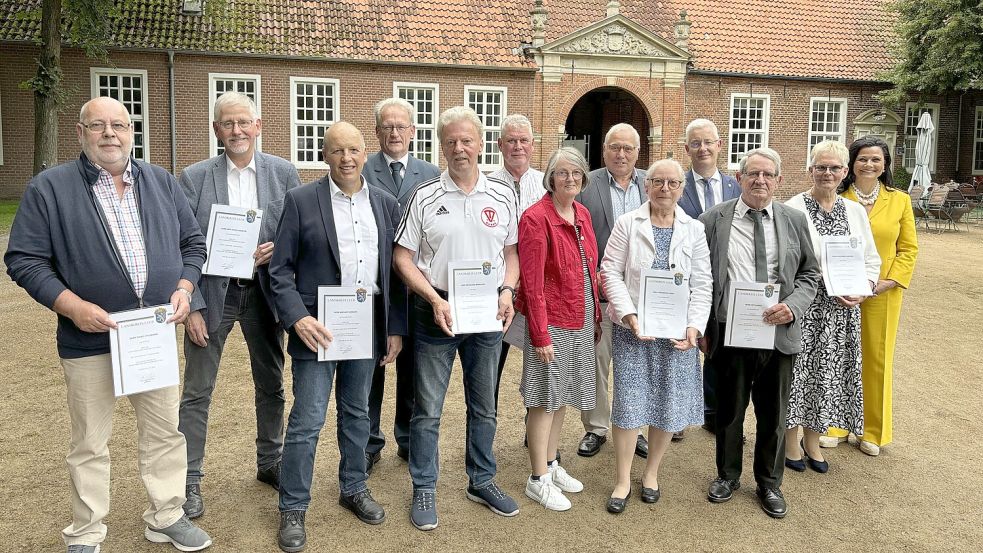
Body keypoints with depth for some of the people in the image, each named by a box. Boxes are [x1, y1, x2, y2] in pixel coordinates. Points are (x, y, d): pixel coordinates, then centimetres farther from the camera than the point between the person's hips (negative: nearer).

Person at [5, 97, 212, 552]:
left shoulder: (161, 182, 7)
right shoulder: (49, 188, -3)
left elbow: (192, 241, 12)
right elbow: (23, 259, -5)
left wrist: (184, 288, -5)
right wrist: (72, 306, -17)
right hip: (89, 339, -3)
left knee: (165, 432, 12)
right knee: (90, 444, 9)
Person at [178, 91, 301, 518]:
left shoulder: (283, 172, 0)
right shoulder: (194, 177, -4)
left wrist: (277, 249, -16)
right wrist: (192, 306, -11)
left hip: (263, 290, 2)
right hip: (212, 292, -2)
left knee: (271, 385, 15)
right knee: (197, 393, 5)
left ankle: (270, 463, 33)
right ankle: (189, 480, 19)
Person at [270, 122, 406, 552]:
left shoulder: (386, 205, 7)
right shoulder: (300, 201, -4)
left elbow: (394, 272, 9)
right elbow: (280, 269, -5)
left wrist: (396, 328, 6)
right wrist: (298, 318, -18)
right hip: (318, 325, -4)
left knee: (357, 412, 17)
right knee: (307, 420, 0)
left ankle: (353, 488, 34)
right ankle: (293, 509, 15)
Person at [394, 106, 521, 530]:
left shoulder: (503, 196, 4)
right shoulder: (424, 198, -3)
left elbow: (512, 251, 11)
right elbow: (403, 258, -3)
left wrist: (507, 291, -6)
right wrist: (435, 299, -15)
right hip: (437, 312, -2)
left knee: (484, 405, 15)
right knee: (428, 408, 6)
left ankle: (482, 481, 32)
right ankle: (424, 489, 22)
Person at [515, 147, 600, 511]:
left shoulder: (582, 214, 9)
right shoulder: (536, 218, -15)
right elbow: (532, 283, -17)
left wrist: (596, 317, 11)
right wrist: (540, 335, -19)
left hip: (581, 320, 7)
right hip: (552, 320, -7)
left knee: (562, 395, 17)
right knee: (546, 398, 2)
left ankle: (551, 464, 32)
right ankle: (538, 479, 14)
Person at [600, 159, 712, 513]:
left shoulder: (694, 230, 6)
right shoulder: (628, 224, 0)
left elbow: (702, 284, 3)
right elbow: (611, 272, -4)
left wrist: (694, 326, -9)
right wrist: (629, 315, -15)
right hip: (632, 329, -2)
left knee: (670, 404, 8)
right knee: (629, 402, -1)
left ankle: (651, 472, 29)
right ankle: (623, 481, 15)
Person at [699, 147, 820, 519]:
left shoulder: (794, 220, 5)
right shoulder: (713, 220, -1)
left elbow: (810, 274, 8)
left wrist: (792, 306, -11)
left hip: (779, 333, 2)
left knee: (773, 414, 13)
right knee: (729, 409, 14)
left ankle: (769, 482, 33)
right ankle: (728, 475, 34)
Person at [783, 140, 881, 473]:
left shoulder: (855, 211, 9)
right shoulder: (793, 208, -8)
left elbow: (871, 259, 13)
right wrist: (830, 289, -17)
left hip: (843, 310, 5)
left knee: (828, 371, 11)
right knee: (798, 369, 1)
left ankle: (812, 441, 26)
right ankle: (790, 440, 18)